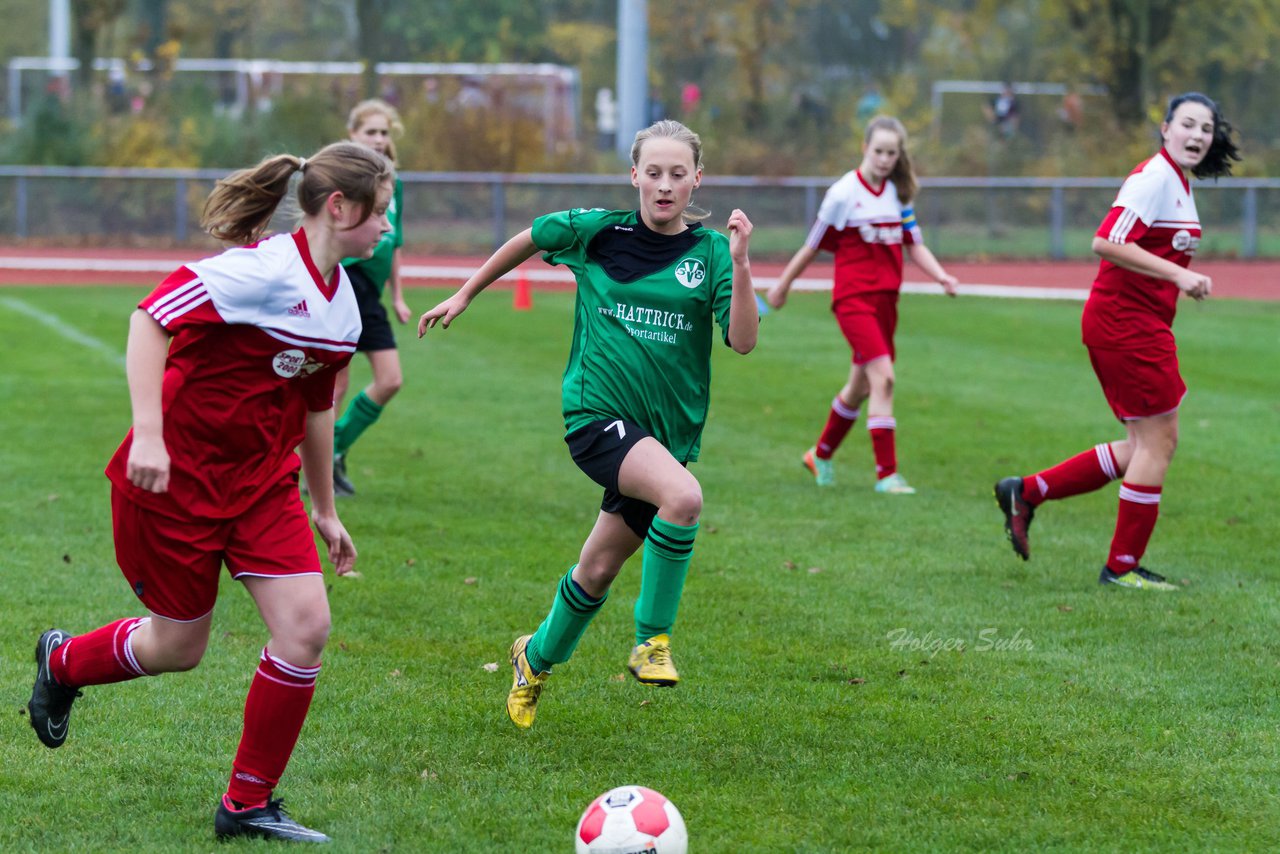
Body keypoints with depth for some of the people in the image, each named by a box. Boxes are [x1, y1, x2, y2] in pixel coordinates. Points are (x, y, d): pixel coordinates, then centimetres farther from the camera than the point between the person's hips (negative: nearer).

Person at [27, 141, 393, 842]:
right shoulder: (266, 270, -21)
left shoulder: (341, 304, 6)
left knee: (306, 627, -7)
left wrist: (324, 511, 24)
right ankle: (62, 661, 39)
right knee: (178, 646, 5)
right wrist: (147, 435, -33)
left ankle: (247, 806, 7)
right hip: (176, 476, -7)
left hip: (261, 481, 7)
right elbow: (150, 318, -26)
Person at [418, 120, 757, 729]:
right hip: (597, 413, -3)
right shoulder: (596, 232, -3)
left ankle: (537, 657, 40)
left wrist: (740, 265, -24)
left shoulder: (709, 252, -2)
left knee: (597, 573, 11)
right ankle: (652, 639, -14)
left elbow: (743, 341, -12)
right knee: (683, 496, -31)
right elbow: (528, 240, 16)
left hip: (669, 430, 3)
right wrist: (464, 296, 22)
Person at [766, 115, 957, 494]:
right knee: (883, 378, -20)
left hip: (886, 299, 6)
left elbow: (914, 245, 10)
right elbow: (814, 245, 2)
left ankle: (821, 455, 37)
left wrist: (940, 275, -7)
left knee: (861, 386, 16)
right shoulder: (844, 193, -7)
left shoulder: (899, 193, 8)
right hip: (853, 297, -6)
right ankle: (886, 473, -19)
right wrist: (783, 285, 10)